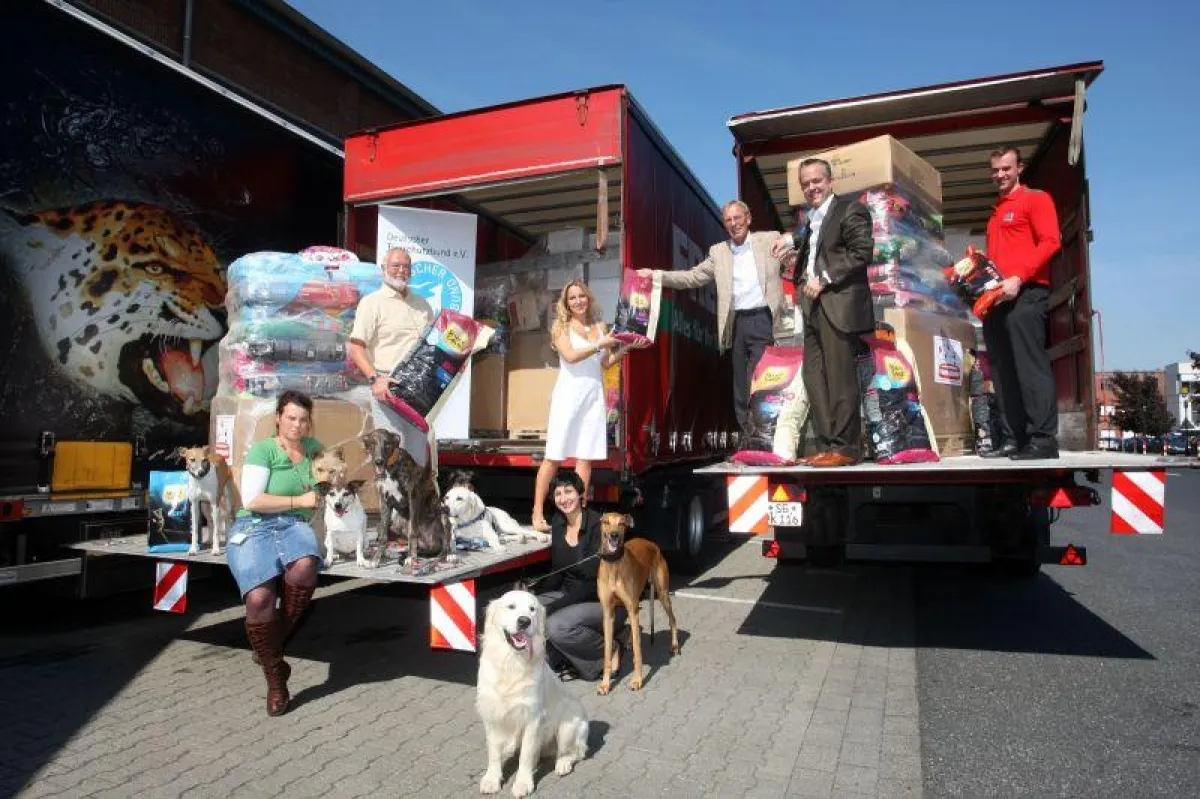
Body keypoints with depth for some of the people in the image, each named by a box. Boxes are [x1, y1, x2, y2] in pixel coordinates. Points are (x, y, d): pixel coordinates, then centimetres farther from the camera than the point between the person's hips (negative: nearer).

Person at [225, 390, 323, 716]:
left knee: (304, 568, -35)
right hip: (254, 528, -3)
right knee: (259, 597, -29)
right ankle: (275, 679, -7)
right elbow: (252, 500, -11)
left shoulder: (311, 446, 15)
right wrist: (299, 500, -8)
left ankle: (275, 642, -9)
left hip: (295, 526, 4)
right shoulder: (262, 450, -1)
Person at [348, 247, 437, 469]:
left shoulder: (422, 304, 19)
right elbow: (356, 348, -7)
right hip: (387, 386, -6)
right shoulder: (372, 302, 1)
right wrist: (375, 378, -20)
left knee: (419, 453, 9)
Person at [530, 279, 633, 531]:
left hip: (594, 395, 4)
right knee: (554, 456, -2)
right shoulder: (561, 326, 4)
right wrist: (600, 345, -11)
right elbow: (570, 356, -12)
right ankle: (538, 514, 3)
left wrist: (624, 348, 5)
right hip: (568, 394, -4)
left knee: (585, 457, 2)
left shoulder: (600, 326, 15)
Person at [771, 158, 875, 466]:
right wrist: (792, 239, 20)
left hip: (839, 306, -8)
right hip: (813, 307, 8)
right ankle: (827, 446, 11)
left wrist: (824, 279, -15)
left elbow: (861, 252, -11)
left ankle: (845, 447, -1)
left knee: (840, 380, -7)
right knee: (814, 379, 6)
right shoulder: (808, 219, 21)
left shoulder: (850, 210, -2)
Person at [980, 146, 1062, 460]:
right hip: (996, 297, 8)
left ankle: (1043, 439, -10)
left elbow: (1050, 241, -8)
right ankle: (1013, 439, 7)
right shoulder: (996, 212, 26)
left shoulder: (1035, 199, 5)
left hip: (1025, 293, -7)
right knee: (1003, 372, 4)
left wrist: (1018, 278, -17)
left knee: (1030, 366, -12)